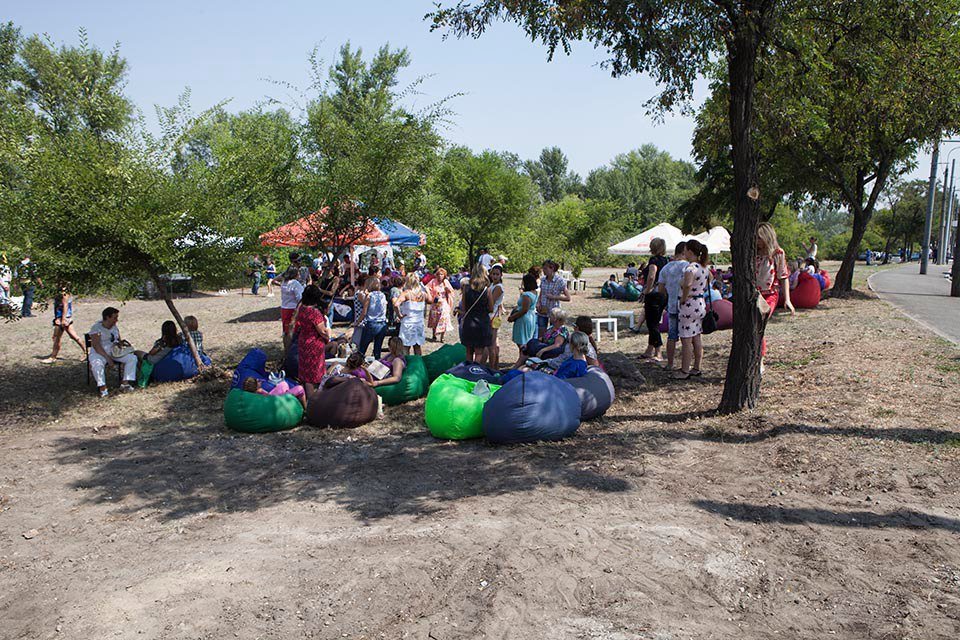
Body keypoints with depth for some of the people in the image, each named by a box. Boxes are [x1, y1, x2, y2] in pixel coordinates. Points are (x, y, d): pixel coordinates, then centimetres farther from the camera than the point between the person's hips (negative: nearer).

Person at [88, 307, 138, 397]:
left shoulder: (115, 327, 12)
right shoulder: (96, 328, -9)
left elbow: (119, 340, 20)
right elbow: (96, 345, -17)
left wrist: (121, 343, -8)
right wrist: (107, 357, -26)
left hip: (115, 352, 6)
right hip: (99, 352, -6)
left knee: (132, 358, -15)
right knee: (97, 363, -38)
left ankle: (125, 383, -19)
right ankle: (102, 388, -35)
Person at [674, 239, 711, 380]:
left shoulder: (690, 268, -21)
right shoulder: (704, 267, 8)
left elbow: (687, 285, -38)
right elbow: (706, 287, 22)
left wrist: (683, 299, -25)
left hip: (689, 305, -9)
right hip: (700, 304, 9)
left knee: (686, 340, -2)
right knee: (697, 338, 14)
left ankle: (684, 371, 4)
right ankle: (696, 368, 22)